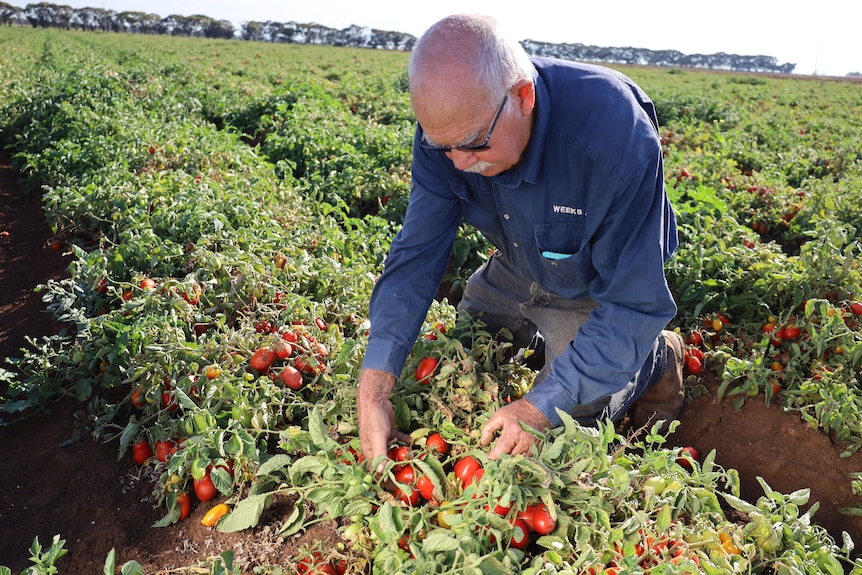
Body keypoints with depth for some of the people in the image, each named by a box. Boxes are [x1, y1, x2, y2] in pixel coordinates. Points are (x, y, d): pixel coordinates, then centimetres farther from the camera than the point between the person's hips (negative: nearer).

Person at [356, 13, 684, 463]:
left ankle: (656, 358, 19)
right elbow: (417, 254, -24)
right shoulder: (448, 122, -25)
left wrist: (543, 405, -38)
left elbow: (635, 303, -34)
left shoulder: (619, 140, -41)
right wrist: (375, 379, -34)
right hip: (515, 271, 5)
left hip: (598, 287, -4)